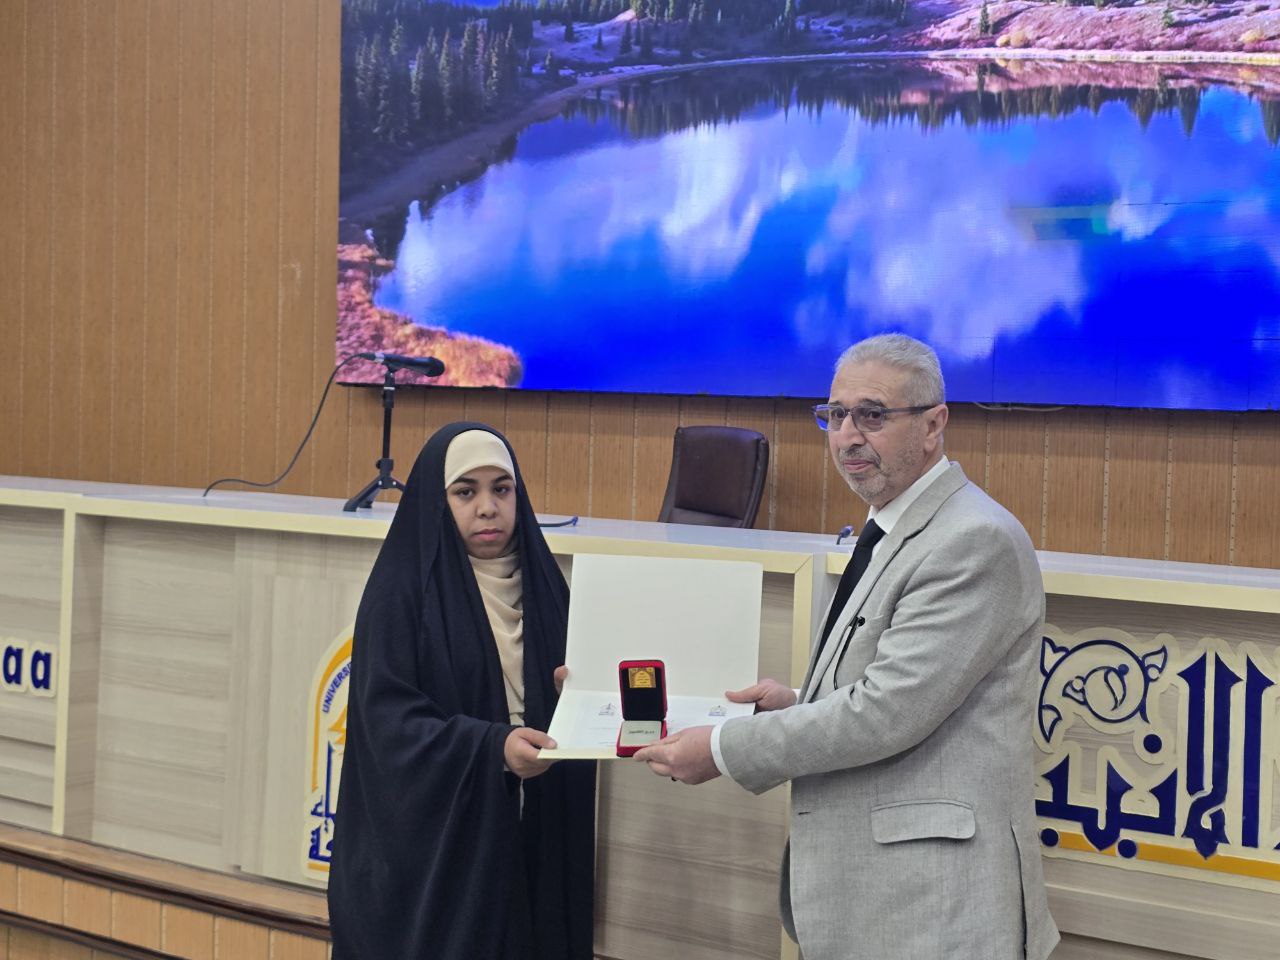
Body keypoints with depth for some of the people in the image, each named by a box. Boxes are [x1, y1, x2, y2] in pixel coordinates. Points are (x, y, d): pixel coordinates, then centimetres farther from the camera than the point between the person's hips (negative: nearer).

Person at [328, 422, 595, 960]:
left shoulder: (540, 580, 7)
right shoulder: (401, 589, -7)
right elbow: (388, 718, -14)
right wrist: (493, 746, -27)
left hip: (533, 833, 4)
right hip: (432, 837, -4)